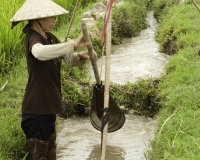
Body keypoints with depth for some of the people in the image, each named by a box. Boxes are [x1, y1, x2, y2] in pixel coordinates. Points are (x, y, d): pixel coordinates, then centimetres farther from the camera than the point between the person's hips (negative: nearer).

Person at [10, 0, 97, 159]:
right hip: (37, 106, -9)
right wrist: (74, 44, -45)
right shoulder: (33, 38, -19)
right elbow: (40, 52, -44)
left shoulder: (50, 38, 8)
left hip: (48, 104, 9)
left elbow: (69, 59, 9)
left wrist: (81, 57, -14)